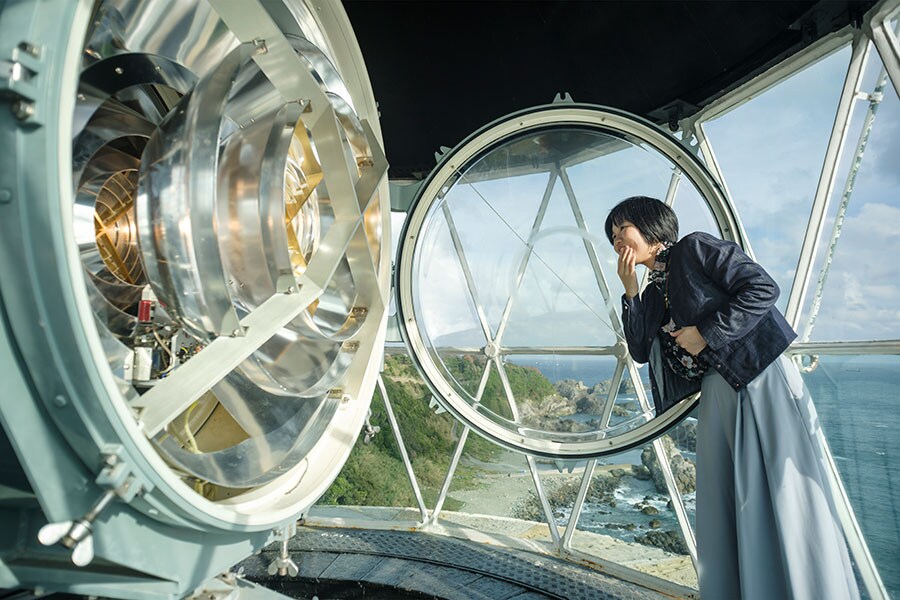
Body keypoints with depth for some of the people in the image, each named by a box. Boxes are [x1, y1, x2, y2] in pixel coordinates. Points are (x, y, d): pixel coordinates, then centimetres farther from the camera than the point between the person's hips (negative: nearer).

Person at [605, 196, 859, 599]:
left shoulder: (696, 248, -5)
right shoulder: (653, 293, 16)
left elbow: (762, 288, -13)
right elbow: (640, 351, 8)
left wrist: (706, 333, -15)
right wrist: (630, 293, 3)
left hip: (759, 381, -7)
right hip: (716, 396, 8)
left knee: (783, 498, -2)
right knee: (723, 509, 9)